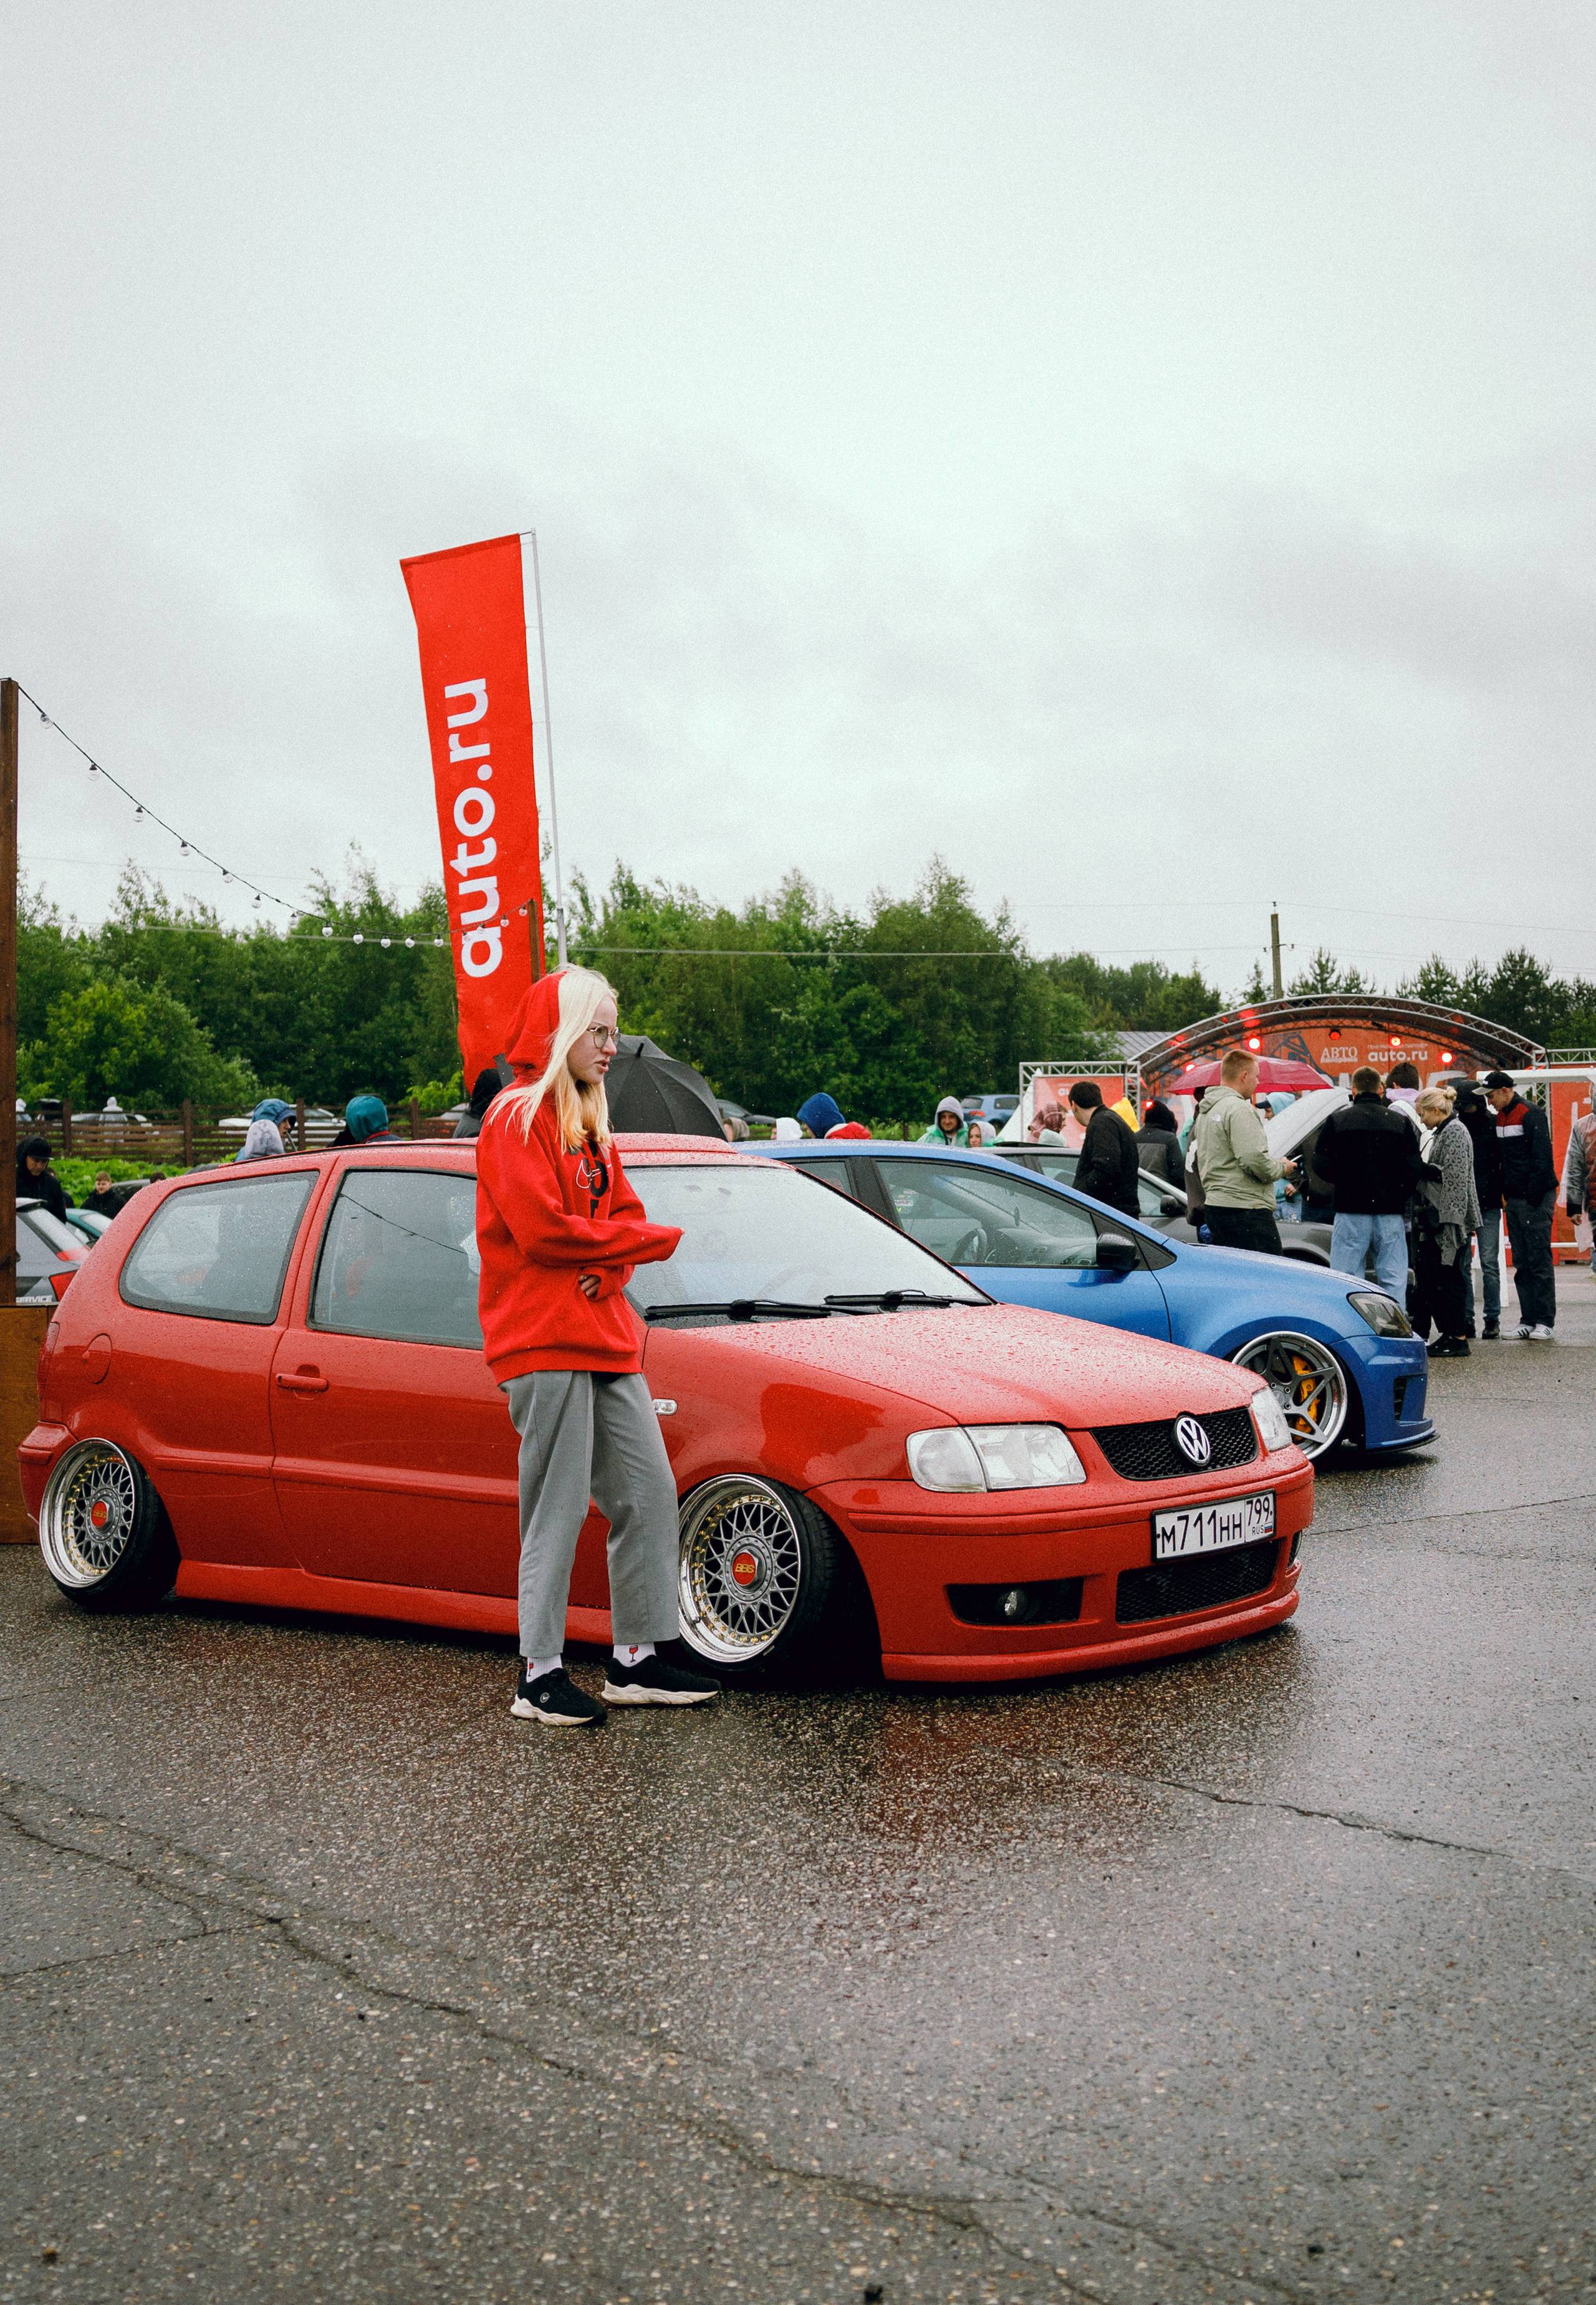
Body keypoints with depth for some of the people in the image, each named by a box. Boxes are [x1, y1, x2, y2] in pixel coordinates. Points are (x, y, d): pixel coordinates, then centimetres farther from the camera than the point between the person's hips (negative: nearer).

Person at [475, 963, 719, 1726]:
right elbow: (544, 1232, -18)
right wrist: (661, 1241, -9)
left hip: (603, 1336, 9)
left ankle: (636, 1661, 17)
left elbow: (624, 1217, 15)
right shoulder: (518, 1117, -8)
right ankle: (539, 1677, 4)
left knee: (650, 1493, 8)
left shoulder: (590, 1125, 19)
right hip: (542, 1342, -9)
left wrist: (606, 1270, -9)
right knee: (558, 1512, -6)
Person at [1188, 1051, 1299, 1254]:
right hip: (1246, 1212, -10)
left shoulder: (1205, 1113, 19)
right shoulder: (1239, 1109, -13)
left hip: (1213, 1207, 10)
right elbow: (1255, 1160, -20)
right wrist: (1282, 1168, -3)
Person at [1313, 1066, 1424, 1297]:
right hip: (1391, 1214, 2)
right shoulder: (1401, 1122, 4)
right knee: (1394, 1280, 6)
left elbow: (1321, 1164, -1)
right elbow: (1415, 1167, 2)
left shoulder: (1337, 1120, -1)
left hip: (1350, 1211, -2)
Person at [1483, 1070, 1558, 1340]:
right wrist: (1506, 1193, 10)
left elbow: (1543, 1158, -16)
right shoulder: (1501, 1118, 14)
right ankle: (1528, 1320, 12)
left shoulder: (1531, 1114, -11)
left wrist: (1534, 1196, -18)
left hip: (1536, 1199, -8)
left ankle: (1546, 1322, -3)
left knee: (1539, 1261, -6)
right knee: (1521, 1263, 8)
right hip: (1514, 1201, 8)